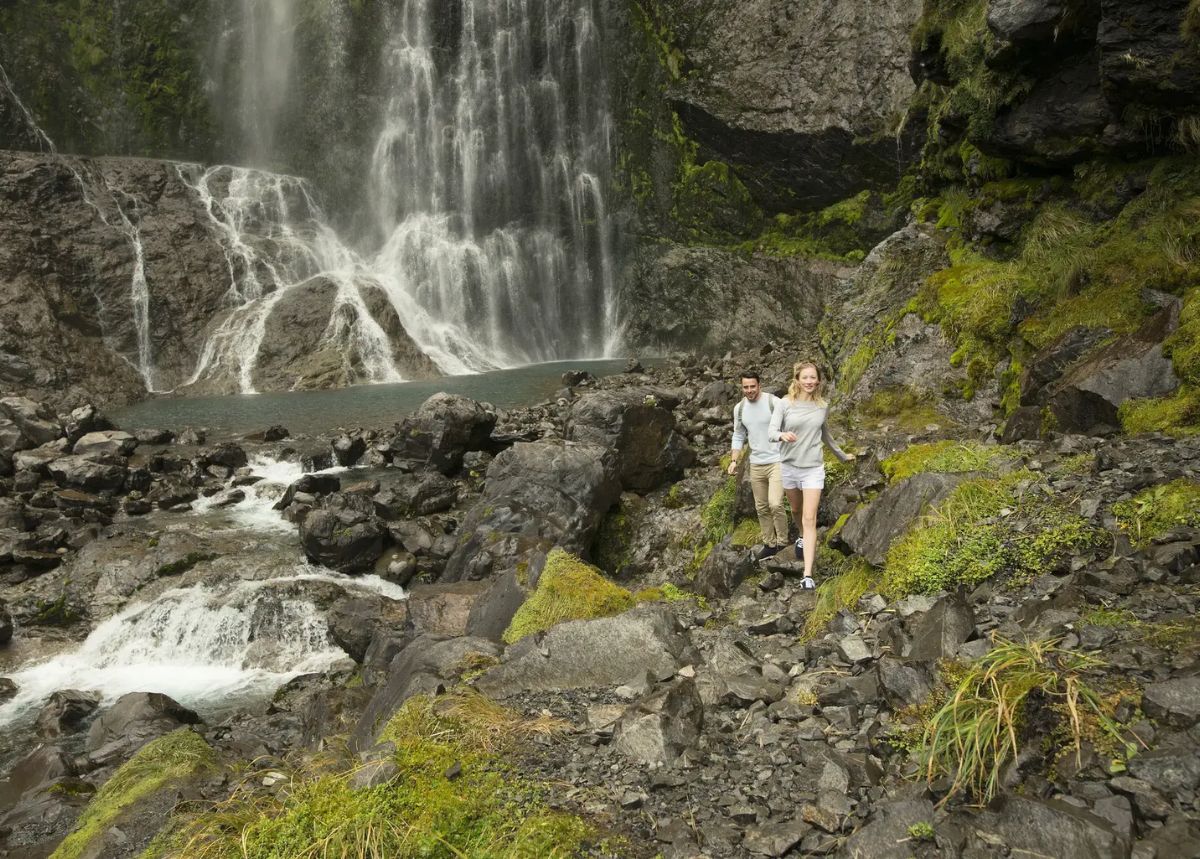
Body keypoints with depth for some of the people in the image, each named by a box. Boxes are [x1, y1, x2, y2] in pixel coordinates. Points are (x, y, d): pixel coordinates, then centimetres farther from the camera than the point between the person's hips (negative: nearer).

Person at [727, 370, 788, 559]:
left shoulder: (774, 402, -12)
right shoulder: (739, 408, 4)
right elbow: (738, 437, 13)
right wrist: (734, 461, 4)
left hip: (777, 462, -5)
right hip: (756, 464, 5)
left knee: (775, 504, -16)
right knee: (761, 508, 11)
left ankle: (783, 544, 1)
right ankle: (769, 544, 25)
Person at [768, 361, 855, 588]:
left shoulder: (823, 406, 1)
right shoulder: (785, 404, -8)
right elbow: (771, 432, -15)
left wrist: (841, 455, 29)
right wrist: (783, 435, -38)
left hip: (813, 468, 0)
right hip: (788, 466, 1)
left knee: (809, 519, -9)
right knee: (796, 510, 22)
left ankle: (808, 575, -12)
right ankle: (802, 537, 55)